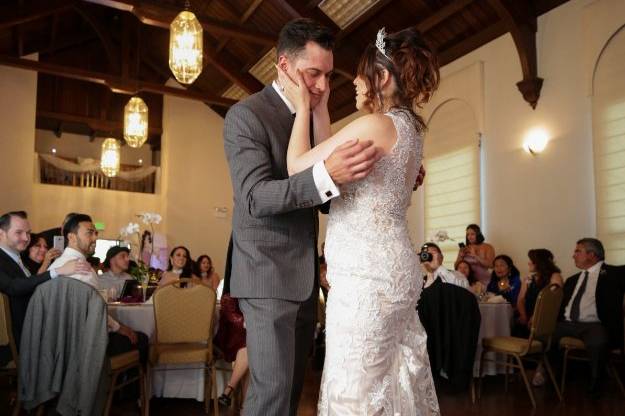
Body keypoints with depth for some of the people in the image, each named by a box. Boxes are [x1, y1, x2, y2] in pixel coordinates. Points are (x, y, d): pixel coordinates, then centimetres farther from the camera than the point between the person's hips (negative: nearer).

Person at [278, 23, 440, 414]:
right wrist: (319, 109, 16)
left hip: (366, 275, -10)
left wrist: (303, 107, 2)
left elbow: (298, 167, -9)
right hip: (394, 271, 10)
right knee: (393, 381, 17)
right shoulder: (408, 127, 14)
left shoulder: (376, 125, -15)